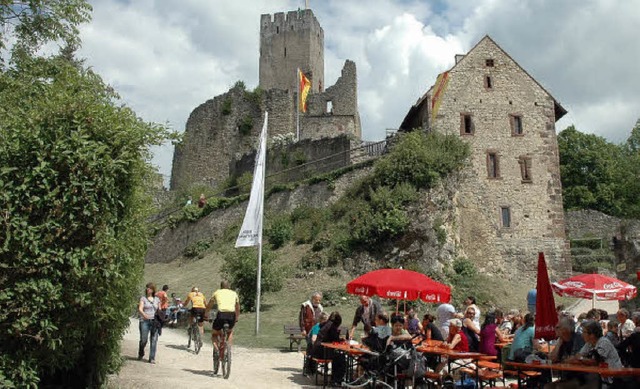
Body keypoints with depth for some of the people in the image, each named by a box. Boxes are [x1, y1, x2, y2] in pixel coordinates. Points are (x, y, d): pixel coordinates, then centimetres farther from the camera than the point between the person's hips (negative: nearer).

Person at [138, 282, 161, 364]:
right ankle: (140, 354, 24)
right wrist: (144, 314, -28)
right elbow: (140, 309, -8)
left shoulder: (157, 299, 14)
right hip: (145, 321, -2)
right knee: (143, 339, -4)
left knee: (154, 340, -3)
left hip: (155, 322, 2)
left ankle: (152, 358, 3)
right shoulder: (143, 298, 5)